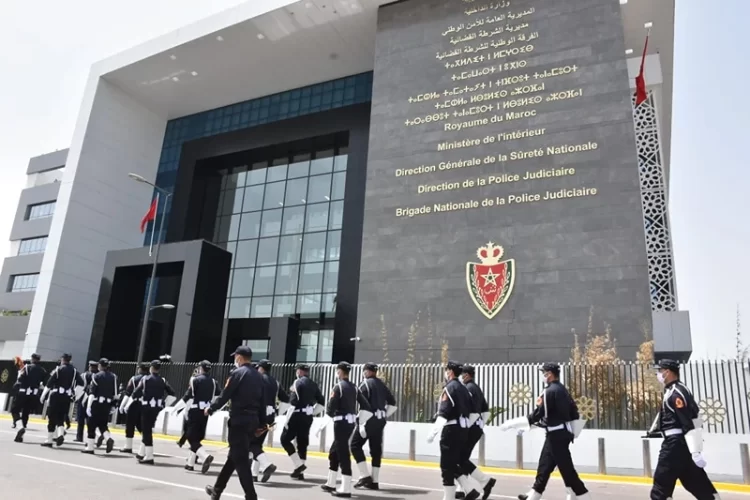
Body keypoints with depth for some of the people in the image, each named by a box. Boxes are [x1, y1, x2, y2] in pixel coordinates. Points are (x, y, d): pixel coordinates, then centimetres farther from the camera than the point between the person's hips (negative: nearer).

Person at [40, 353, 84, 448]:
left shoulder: (58, 369, -6)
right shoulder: (74, 370, 7)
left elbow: (50, 383, -9)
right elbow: (81, 383, 2)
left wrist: (43, 395, -2)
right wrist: (75, 393, 12)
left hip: (56, 395, -4)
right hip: (67, 397, 4)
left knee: (52, 417, 4)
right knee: (61, 417, 15)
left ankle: (49, 440, 6)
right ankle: (60, 434, -7)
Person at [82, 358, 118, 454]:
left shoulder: (97, 376, -6)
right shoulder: (113, 377, 6)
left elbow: (92, 392, -12)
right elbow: (115, 394, 5)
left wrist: (88, 406, -13)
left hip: (97, 403, -4)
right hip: (107, 404, 4)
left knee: (92, 424, 7)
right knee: (103, 424, 15)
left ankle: (90, 447, 10)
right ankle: (109, 439, -10)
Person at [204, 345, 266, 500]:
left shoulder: (237, 373, -10)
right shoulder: (258, 375, 11)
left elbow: (225, 396, -11)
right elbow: (262, 401, 11)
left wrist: (210, 409, 6)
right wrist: (261, 423, 15)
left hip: (239, 420, -8)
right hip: (252, 420, 8)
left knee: (241, 460, -2)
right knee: (234, 456, 19)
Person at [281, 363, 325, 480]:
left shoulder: (298, 382, -9)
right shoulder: (313, 385, 12)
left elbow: (293, 402, -17)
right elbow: (322, 402, 13)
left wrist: (287, 421, -12)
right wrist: (312, 412, 15)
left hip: (297, 415, -7)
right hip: (308, 417, 7)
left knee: (285, 439, 5)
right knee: (303, 443, 11)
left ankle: (299, 465, -2)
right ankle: (300, 472, 14)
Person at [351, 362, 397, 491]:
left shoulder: (365, 384, -7)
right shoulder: (382, 385, 15)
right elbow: (393, 404, 16)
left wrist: (361, 424, -18)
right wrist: (383, 415, 16)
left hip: (369, 420, -7)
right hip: (380, 421, 7)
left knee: (356, 445, 2)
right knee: (376, 449, 10)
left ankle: (365, 476, -4)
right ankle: (374, 481, 12)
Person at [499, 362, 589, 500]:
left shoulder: (549, 391, -17)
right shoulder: (563, 390, 12)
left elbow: (539, 414, -19)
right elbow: (574, 411, 15)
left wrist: (513, 423, -16)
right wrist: (573, 431, 23)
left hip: (556, 434, -10)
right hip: (563, 432, 10)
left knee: (566, 468, -5)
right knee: (545, 464, 15)